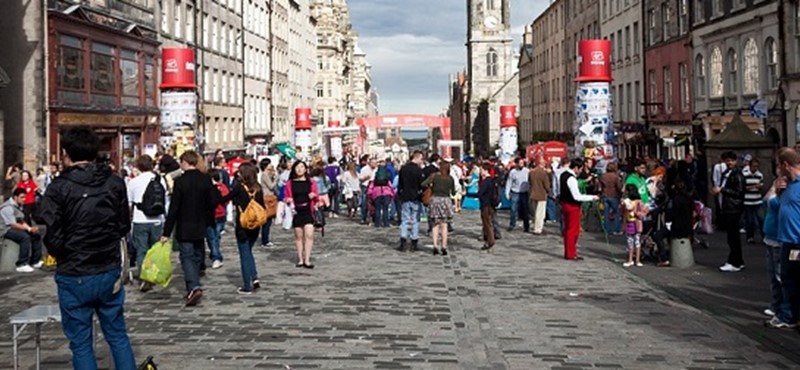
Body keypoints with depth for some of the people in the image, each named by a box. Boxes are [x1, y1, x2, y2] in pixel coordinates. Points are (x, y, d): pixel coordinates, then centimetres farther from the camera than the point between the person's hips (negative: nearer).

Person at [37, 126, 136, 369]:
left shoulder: (59, 188, -14)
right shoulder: (115, 183, -2)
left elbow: (53, 237, -14)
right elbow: (124, 227, 5)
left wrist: (63, 255, 6)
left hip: (74, 277, -3)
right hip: (110, 272, 3)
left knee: (81, 344, 8)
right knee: (118, 335, 16)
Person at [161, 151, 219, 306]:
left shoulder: (180, 181, -14)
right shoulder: (206, 179, -2)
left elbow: (173, 208, -14)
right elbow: (214, 202, -1)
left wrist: (167, 232, -9)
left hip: (184, 229, -4)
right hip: (201, 227, 4)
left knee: (187, 257, -1)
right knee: (197, 256, 17)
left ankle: (194, 287, -18)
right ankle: (193, 288, 24)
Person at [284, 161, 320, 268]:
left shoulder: (311, 182, 3)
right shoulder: (290, 183, 3)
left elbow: (317, 198, 8)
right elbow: (286, 197, 10)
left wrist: (314, 196, -13)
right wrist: (288, 201, -11)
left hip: (308, 211, -1)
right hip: (296, 211, 1)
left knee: (309, 235, -10)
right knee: (298, 236, 7)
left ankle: (307, 260, -6)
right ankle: (300, 259, 15)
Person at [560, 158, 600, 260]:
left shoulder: (563, 175, 8)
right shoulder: (571, 179, -22)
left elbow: (560, 191, 17)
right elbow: (577, 196, -23)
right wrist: (592, 198, -17)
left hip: (565, 204, 10)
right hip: (572, 206, -10)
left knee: (568, 230, 15)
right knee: (573, 230, -1)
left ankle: (569, 252, 23)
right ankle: (571, 254, 5)